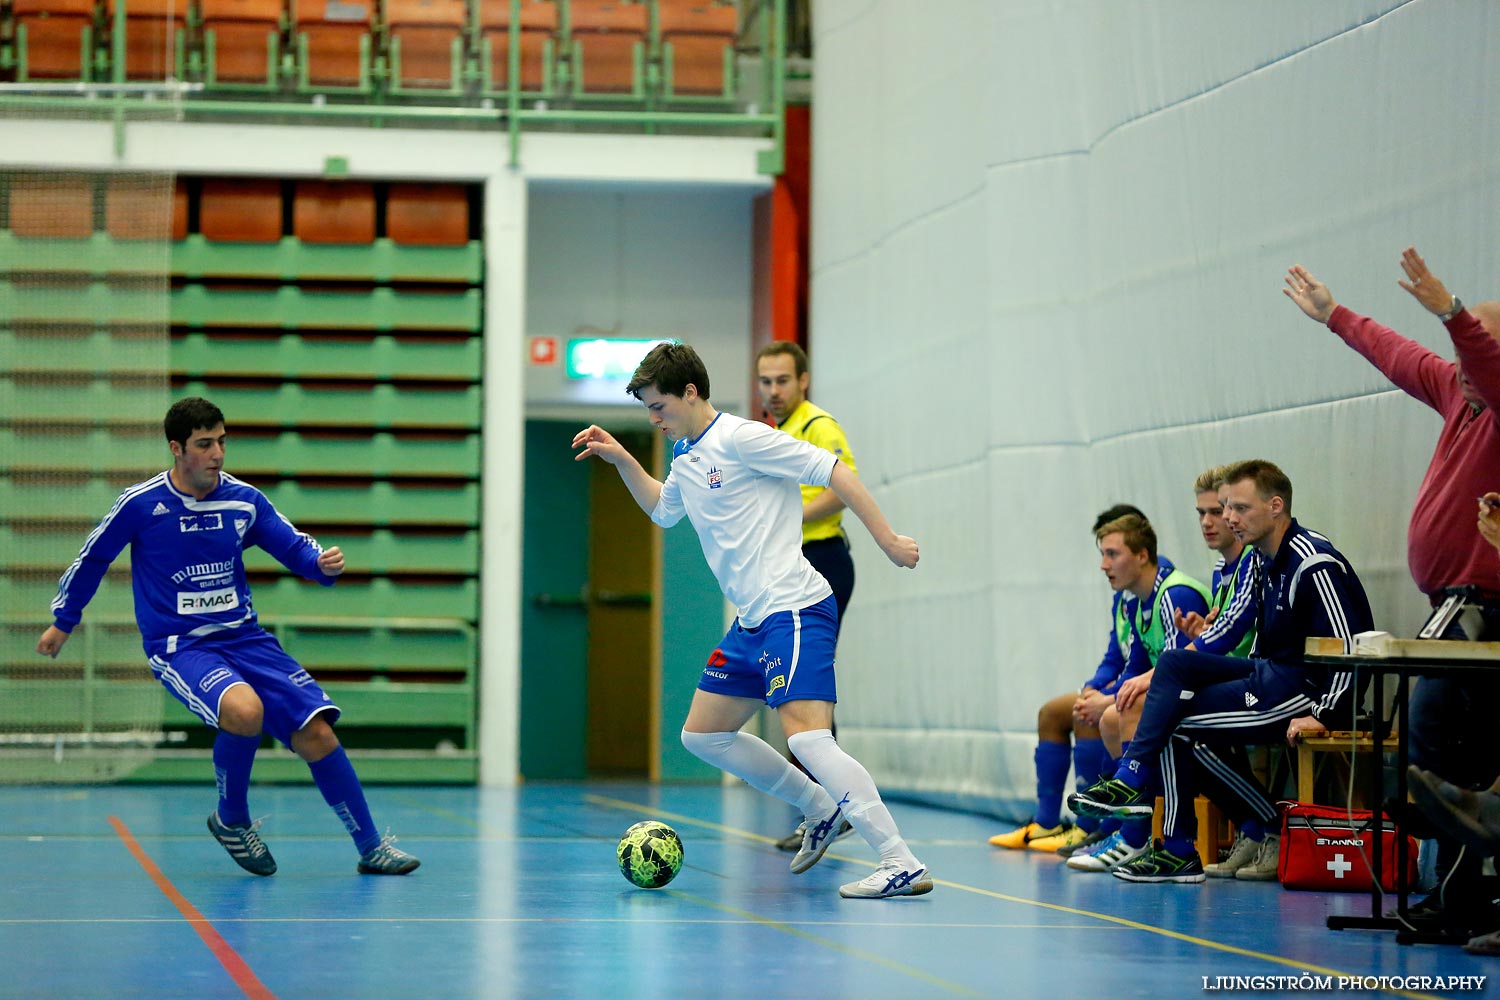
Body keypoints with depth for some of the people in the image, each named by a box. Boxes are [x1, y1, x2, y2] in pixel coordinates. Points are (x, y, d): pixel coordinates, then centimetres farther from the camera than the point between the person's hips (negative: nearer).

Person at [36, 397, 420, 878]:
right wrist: (63, 620, 17)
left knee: (316, 733, -8)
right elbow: (91, 558, 7)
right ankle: (231, 819, -8)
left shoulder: (245, 500, 1)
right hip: (179, 647, -4)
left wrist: (323, 562, -15)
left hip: (244, 636, 4)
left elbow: (294, 547, 8)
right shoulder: (140, 504, -8)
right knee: (244, 710, -34)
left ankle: (371, 847, 5)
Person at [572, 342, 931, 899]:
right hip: (754, 621, 10)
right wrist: (622, 460, 26)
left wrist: (887, 539, -16)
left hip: (795, 609, -10)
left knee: (806, 736, -23)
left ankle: (902, 865, -26)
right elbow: (663, 510, 38)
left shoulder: (740, 438, -11)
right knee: (703, 735, 15)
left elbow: (833, 472, -13)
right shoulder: (686, 457, 17)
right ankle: (822, 811, 24)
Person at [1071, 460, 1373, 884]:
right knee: (1174, 662, -2)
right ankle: (1131, 779, -9)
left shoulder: (1314, 565, -17)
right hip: (1273, 675, 10)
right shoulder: (1268, 561, 14)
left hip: (1308, 687, -10)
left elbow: (1348, 646, -22)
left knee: (1176, 723, -12)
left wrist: (1322, 715, -24)